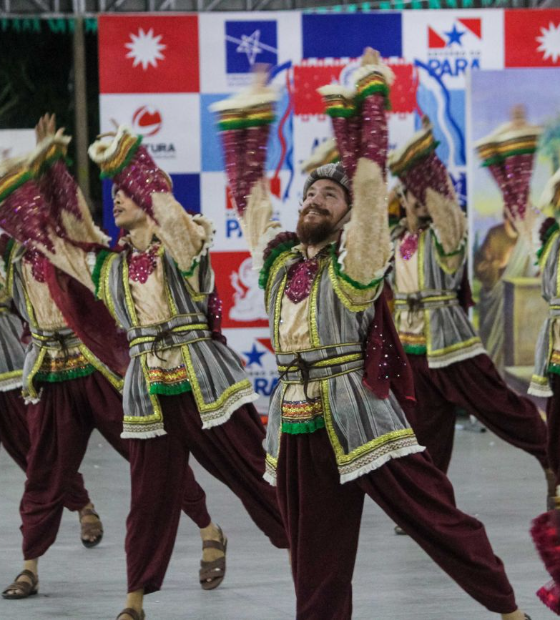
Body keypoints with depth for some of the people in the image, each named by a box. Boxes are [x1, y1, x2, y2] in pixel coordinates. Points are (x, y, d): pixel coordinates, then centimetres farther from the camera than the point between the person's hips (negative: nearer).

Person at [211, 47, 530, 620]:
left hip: (357, 416, -5)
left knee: (437, 519, -7)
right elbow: (249, 193, 20)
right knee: (316, 572, 8)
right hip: (297, 432, 5)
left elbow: (368, 181, -8)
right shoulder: (280, 259, 13)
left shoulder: (354, 261, -1)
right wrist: (247, 118, 23)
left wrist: (367, 95, -5)